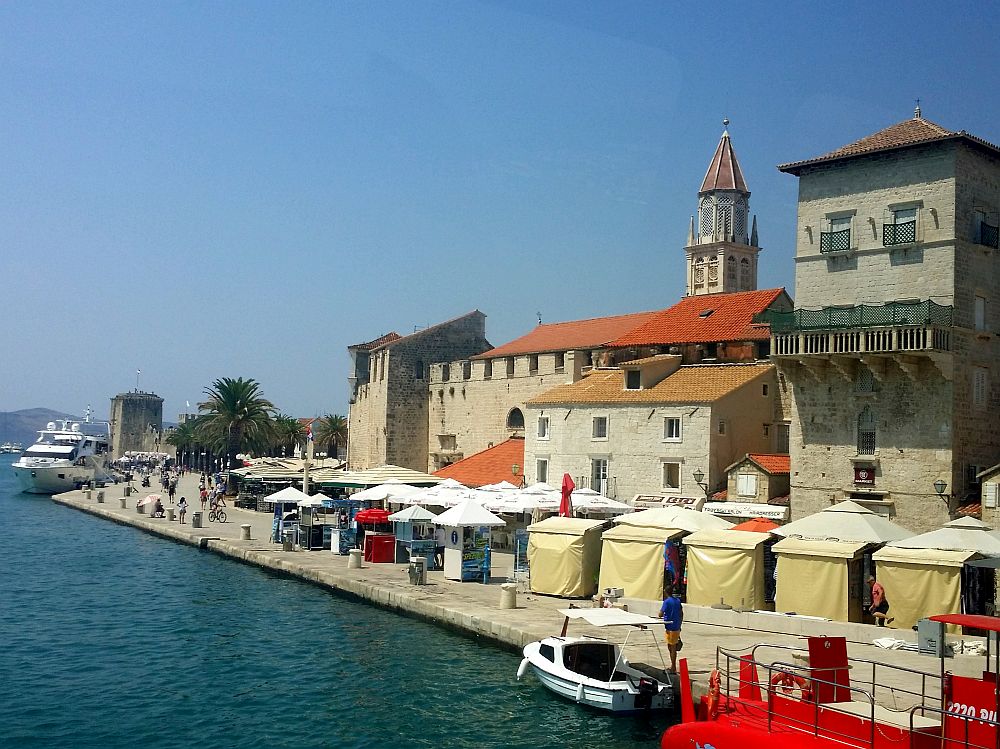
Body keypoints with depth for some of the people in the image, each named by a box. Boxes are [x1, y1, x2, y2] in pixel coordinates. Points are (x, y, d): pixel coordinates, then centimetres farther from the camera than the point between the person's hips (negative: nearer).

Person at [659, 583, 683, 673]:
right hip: (677, 628, 7)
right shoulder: (678, 600, 7)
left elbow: (660, 614, -18)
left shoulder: (667, 601, -15)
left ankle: (673, 668, 5)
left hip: (670, 628, -7)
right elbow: (681, 614, 12)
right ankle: (673, 667, 25)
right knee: (673, 647, 16)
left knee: (672, 648, -1)